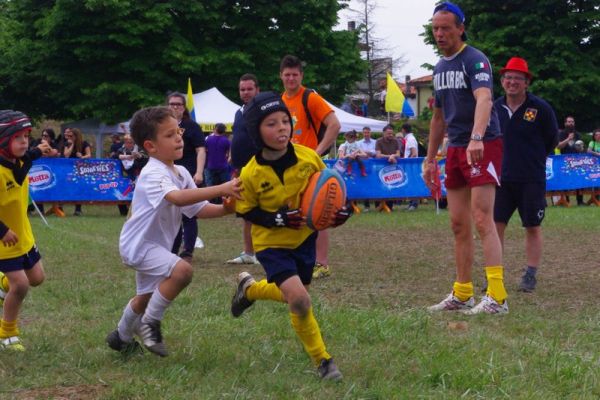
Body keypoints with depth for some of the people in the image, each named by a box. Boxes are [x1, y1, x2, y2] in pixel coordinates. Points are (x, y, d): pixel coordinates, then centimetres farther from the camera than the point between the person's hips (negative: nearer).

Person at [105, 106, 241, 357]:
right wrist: (221, 189, -51)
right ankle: (150, 323, -12)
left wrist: (225, 209, -16)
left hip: (155, 245, 10)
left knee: (146, 296, 26)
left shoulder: (181, 173, 3)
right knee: (181, 270, -31)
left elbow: (199, 209, 4)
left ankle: (121, 337, 50)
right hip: (139, 243, -10)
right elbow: (177, 197, -45)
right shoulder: (153, 174, -27)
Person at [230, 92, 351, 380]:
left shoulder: (308, 157, -16)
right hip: (272, 243, -4)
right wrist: (277, 219, -24)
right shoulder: (251, 174, -22)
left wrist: (338, 209, -15)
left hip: (304, 238, 4)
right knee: (299, 301, -20)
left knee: (294, 296, 18)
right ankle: (322, 360, -1)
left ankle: (249, 288, 48)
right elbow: (246, 211, -9)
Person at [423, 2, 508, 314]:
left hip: (483, 147, -8)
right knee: (458, 224, 8)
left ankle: (497, 297, -16)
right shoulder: (440, 68, 14)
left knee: (482, 220, -15)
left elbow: (484, 99, -30)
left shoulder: (475, 60, -12)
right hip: (455, 149, 8)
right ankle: (462, 295, 16)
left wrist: (477, 139, -47)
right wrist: (430, 160, 22)